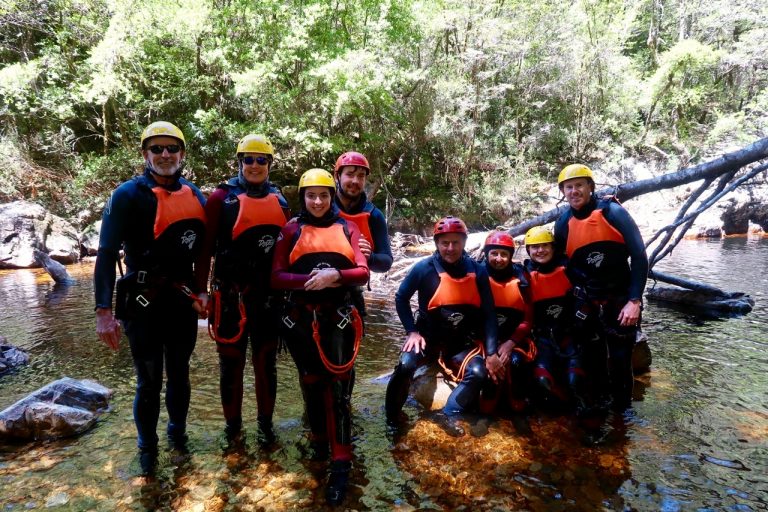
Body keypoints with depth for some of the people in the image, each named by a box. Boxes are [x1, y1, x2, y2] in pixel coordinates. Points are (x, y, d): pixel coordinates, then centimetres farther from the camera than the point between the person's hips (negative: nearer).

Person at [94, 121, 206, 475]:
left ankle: (178, 432, 39)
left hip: (182, 300, 4)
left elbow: (205, 247, 13)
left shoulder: (194, 195, 5)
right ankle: (147, 446, 29)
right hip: (143, 304, -4)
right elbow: (107, 253, -14)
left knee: (179, 375, 16)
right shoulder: (129, 195, -9)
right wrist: (103, 311, -21)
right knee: (149, 382, 6)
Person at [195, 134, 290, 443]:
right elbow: (206, 247, -4)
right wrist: (201, 289, -8)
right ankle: (232, 423, 26)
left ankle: (265, 422, 27)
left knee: (266, 361, 12)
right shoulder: (221, 198, -3)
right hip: (230, 294, -3)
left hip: (269, 294, 3)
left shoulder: (280, 202, 8)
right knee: (231, 362, 8)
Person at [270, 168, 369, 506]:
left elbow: (363, 274, -3)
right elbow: (276, 277, -3)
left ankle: (341, 465, 2)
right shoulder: (290, 231, 5)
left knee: (338, 387, -4)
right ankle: (319, 439, 38)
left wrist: (335, 276, -22)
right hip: (301, 320, 1)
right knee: (311, 383, 15)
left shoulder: (348, 230, 7)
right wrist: (308, 281, -20)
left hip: (339, 319, -1)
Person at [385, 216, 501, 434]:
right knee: (406, 365, -27)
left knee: (478, 373, -25)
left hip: (463, 341, 2)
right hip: (428, 336, -1)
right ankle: (392, 414, -2)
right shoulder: (423, 268, -10)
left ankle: (448, 414, -3)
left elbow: (488, 313, -4)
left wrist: (491, 352, -11)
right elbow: (401, 298, 3)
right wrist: (412, 331, -7)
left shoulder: (477, 271, -6)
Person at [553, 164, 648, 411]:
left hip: (620, 301, -3)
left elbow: (639, 257, -12)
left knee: (620, 362, 3)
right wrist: (572, 299, 2)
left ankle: (622, 412, 23)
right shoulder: (563, 224, 0)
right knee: (592, 362, 11)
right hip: (587, 304, 3)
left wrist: (634, 301, -15)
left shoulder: (613, 212, -11)